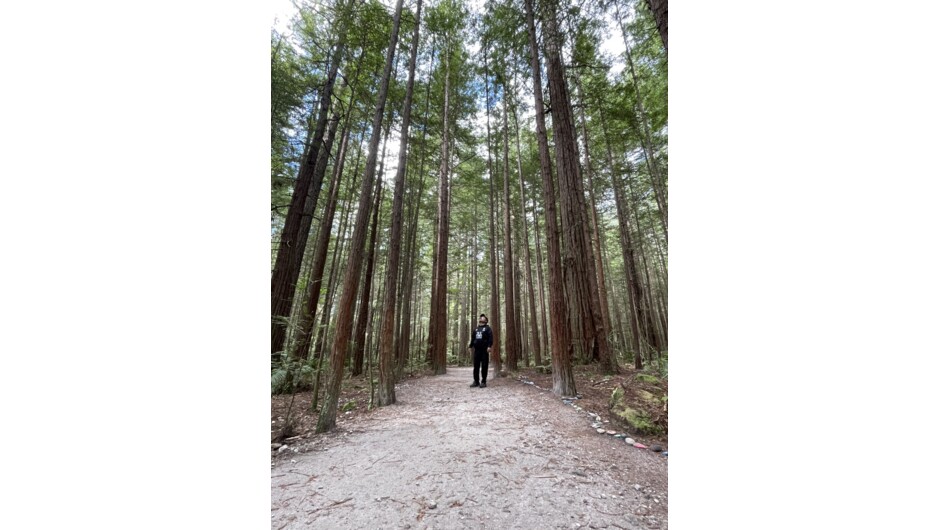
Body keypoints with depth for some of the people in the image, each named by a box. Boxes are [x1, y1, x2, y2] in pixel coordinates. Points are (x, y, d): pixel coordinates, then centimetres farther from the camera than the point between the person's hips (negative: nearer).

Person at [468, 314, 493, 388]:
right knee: (476, 366, 5)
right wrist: (470, 345, 7)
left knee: (484, 366, -2)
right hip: (476, 349, 5)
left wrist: (489, 346, -19)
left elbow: (490, 338, -7)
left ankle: (483, 382, 6)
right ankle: (476, 381, 14)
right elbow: (472, 338, 20)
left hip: (484, 350, -5)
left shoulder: (487, 328, 4)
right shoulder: (476, 329, 20)